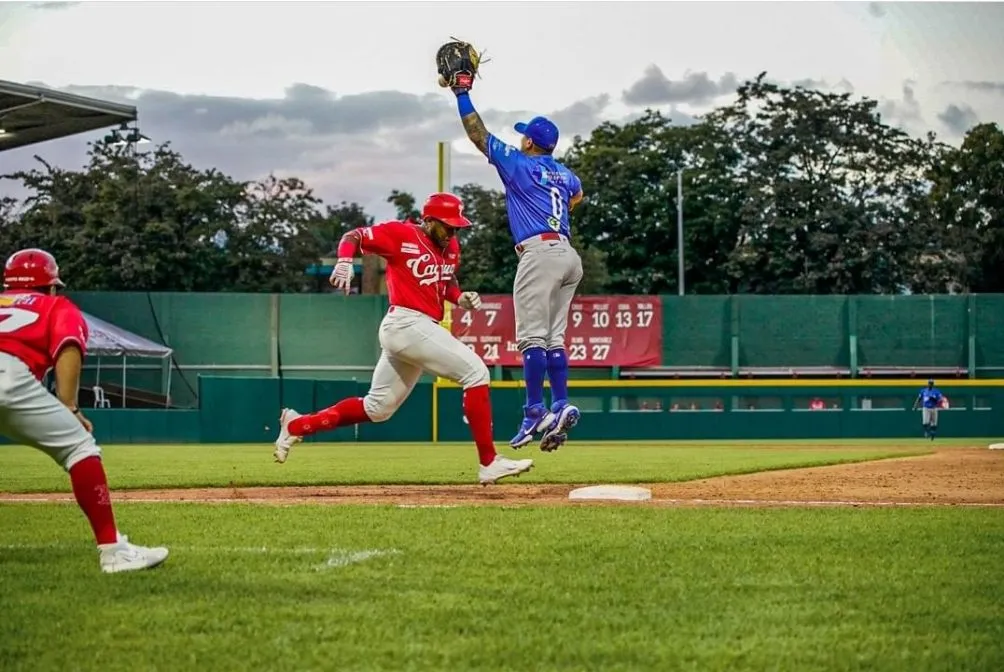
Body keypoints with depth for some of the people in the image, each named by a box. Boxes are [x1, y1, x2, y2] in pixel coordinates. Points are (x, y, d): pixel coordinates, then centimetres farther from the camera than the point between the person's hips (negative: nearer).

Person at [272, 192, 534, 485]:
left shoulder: (451, 247, 15)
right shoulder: (402, 234, -7)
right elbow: (353, 236, -3)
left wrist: (461, 298, 4)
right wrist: (344, 262, -23)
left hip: (425, 329, 9)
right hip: (407, 324, -9)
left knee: (376, 409, 17)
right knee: (475, 371, -15)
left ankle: (297, 425, 26)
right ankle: (489, 463, -15)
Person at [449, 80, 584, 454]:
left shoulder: (518, 164, 1)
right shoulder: (565, 175, 21)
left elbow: (477, 134, 6)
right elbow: (577, 195, 46)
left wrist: (462, 93, 12)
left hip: (539, 253, -8)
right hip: (568, 255, 8)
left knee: (532, 336, -11)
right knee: (554, 338, 7)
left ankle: (535, 412, -17)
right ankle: (560, 407, -2)